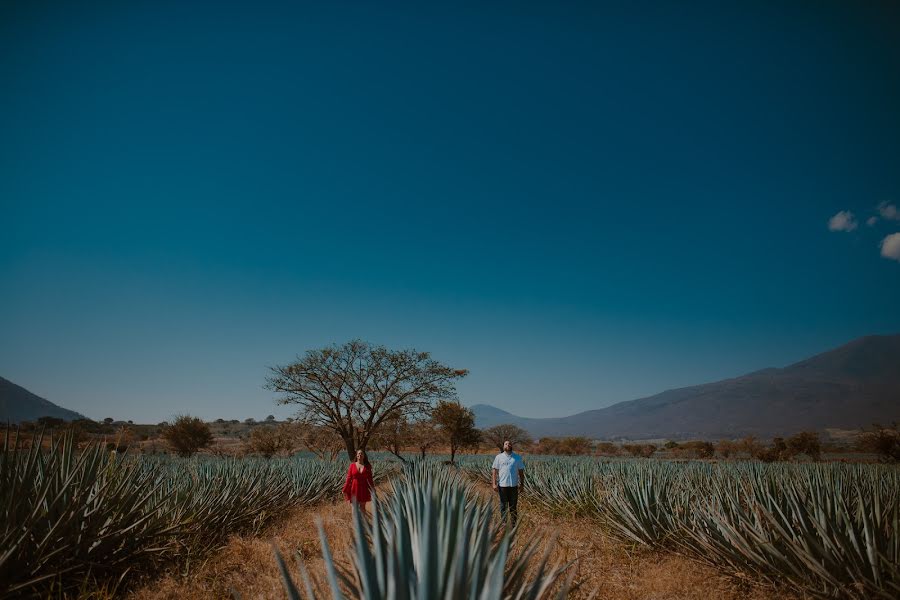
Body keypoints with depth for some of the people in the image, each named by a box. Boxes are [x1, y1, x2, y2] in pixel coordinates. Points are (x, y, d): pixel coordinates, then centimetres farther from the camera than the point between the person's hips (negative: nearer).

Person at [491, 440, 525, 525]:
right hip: (502, 485, -1)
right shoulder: (498, 457, 3)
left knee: (513, 506, 7)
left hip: (514, 485, 1)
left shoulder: (517, 457, 7)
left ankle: (513, 524, 15)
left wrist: (522, 483, 5)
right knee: (503, 506, 4)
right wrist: (494, 483, -7)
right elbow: (494, 471, 1)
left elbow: (521, 471, 10)